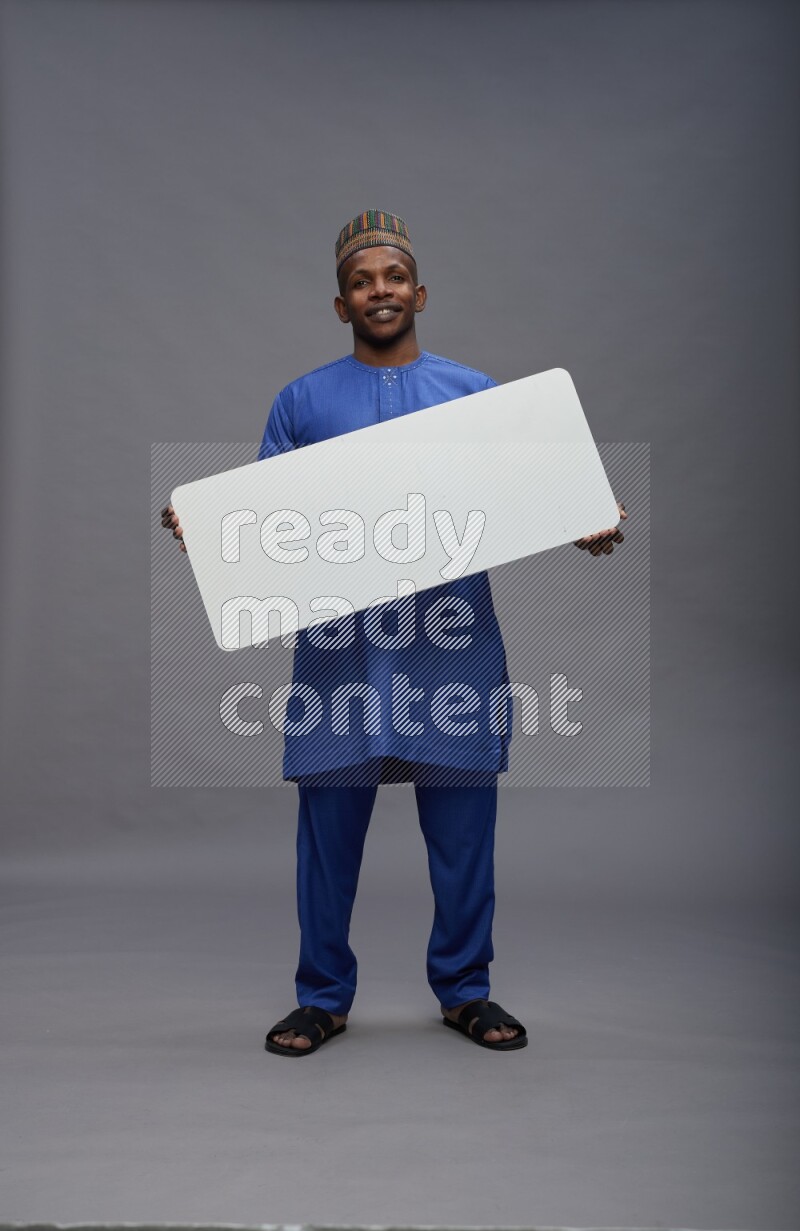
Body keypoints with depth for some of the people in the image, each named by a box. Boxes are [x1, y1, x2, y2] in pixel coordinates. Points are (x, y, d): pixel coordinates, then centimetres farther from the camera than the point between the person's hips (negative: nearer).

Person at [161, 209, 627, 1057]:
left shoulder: (478, 394, 12)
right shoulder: (302, 401, 10)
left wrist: (583, 533, -9)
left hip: (454, 643, 1)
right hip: (339, 644, 0)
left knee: (462, 828, 6)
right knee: (329, 828, 4)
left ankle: (464, 990, 23)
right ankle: (323, 997, 20)